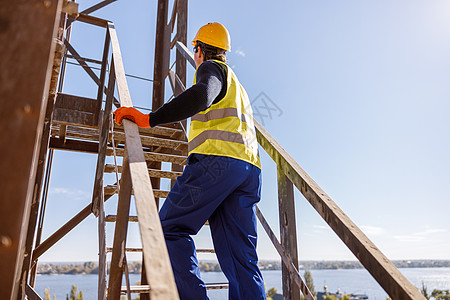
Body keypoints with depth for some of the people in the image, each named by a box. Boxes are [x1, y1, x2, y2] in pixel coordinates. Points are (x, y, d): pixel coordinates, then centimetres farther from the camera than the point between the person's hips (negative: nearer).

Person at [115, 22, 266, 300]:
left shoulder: (212, 68, 11)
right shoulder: (238, 86, 36)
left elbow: (201, 96, -14)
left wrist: (149, 119, -19)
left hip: (217, 158, -8)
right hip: (250, 167, 8)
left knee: (171, 227, -3)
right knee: (242, 258, 3)